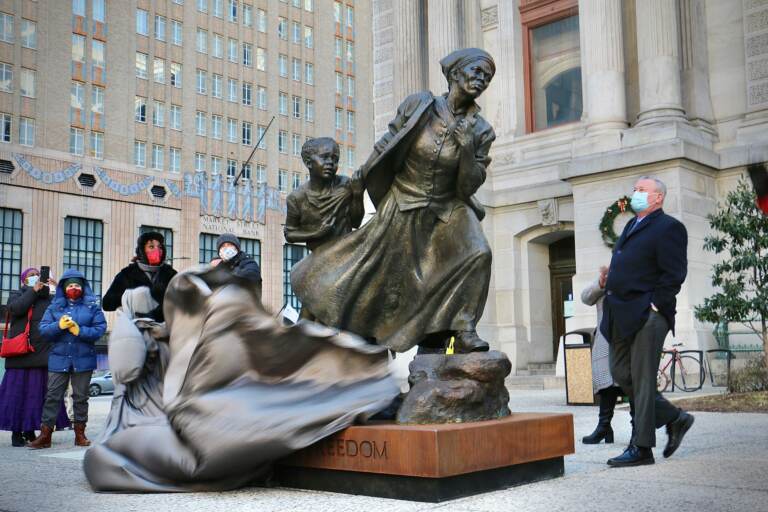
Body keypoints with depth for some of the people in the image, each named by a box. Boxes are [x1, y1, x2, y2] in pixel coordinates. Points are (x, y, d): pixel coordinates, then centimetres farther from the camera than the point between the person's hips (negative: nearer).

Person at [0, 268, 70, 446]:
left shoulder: (49, 298, 18)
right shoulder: (17, 295, 12)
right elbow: (15, 308, -9)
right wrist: (34, 291, -9)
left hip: (43, 352, 3)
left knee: (39, 391, 2)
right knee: (18, 391, -3)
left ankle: (30, 430, 10)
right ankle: (16, 432, 3)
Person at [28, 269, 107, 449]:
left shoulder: (92, 306, 2)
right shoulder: (54, 306, 7)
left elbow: (100, 328, -7)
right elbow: (43, 328, -1)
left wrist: (79, 330, -18)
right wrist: (58, 326, -18)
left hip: (83, 359, -1)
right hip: (59, 359, 1)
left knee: (81, 397, 8)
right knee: (52, 396, 0)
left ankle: (80, 434, 17)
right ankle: (45, 435, 4)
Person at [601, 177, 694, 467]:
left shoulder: (668, 228, -5)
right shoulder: (632, 225, 22)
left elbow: (674, 274, -13)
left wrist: (654, 305, -16)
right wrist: (609, 280, 14)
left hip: (646, 315, -9)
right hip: (622, 316, 9)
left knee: (642, 380, -5)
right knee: (621, 374, 10)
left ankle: (641, 448, 2)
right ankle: (674, 419, 24)